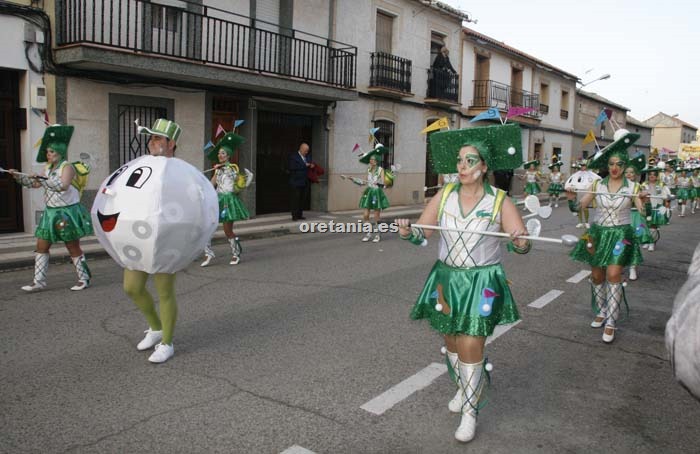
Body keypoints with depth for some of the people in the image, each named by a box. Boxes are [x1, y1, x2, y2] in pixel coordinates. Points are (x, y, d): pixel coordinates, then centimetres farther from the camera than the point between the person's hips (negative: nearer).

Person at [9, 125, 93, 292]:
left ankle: (84, 279, 12)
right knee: (41, 246, 7)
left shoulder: (67, 167, -12)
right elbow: (35, 184, 18)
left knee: (73, 248, 0)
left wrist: (42, 178, -28)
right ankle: (39, 281, 13)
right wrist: (18, 176, 7)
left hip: (67, 212, -8)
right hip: (51, 212, 8)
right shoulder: (48, 168, 12)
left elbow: (63, 185, -28)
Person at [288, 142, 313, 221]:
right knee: (296, 199, -6)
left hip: (305, 182, 6)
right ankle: (294, 216, -2)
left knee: (303, 199, 5)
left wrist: (311, 166, 0)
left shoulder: (307, 157, 17)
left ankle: (300, 215, 12)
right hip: (296, 182, -6)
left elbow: (308, 168, 25)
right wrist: (304, 165, -18)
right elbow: (291, 167, -17)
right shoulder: (293, 156, -4)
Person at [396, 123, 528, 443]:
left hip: (482, 283, -3)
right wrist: (408, 232, -22)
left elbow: (521, 243, -11)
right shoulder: (445, 195, 0)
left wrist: (521, 242, -34)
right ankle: (463, 388, 43)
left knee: (471, 347, -8)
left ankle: (470, 412, 10)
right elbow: (423, 233, 0)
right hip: (447, 278, 4)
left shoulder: (499, 201, -7)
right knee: (451, 342, 16)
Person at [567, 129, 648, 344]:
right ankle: (601, 312, 32)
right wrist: (572, 199, -23)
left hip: (620, 235, -3)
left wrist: (643, 201, -35)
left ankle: (611, 322, -4)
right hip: (598, 233, 3)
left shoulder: (632, 187, -5)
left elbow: (644, 213, -14)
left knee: (613, 276, -12)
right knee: (597, 276, 9)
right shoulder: (598, 185, 0)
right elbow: (578, 207, -2)